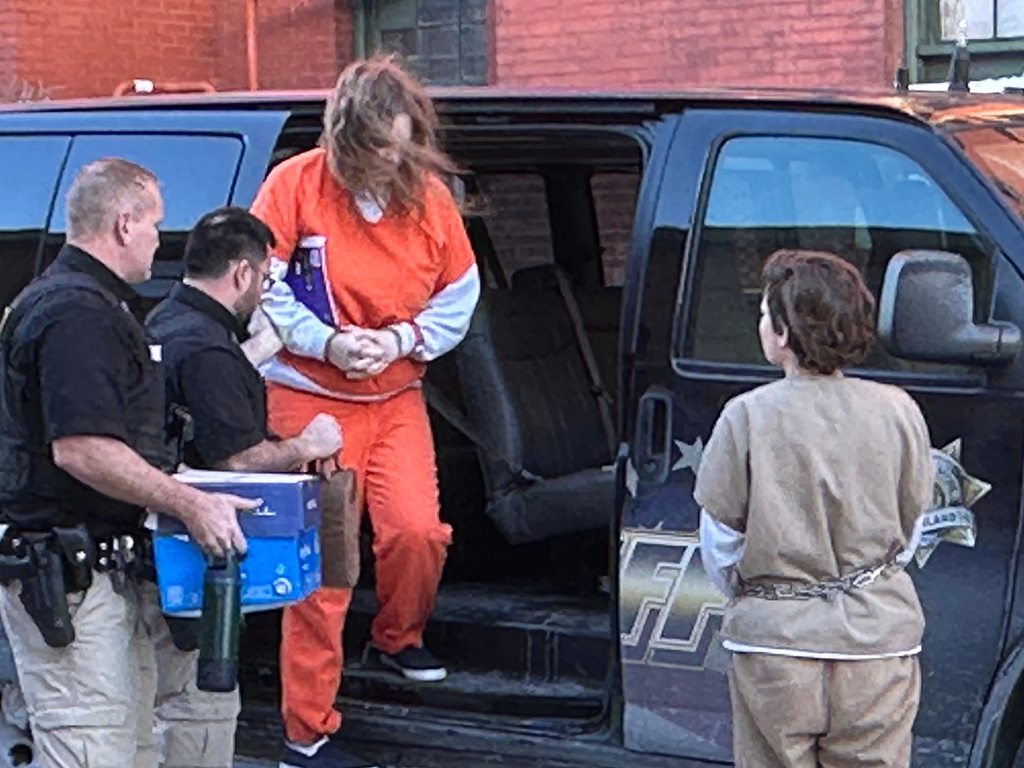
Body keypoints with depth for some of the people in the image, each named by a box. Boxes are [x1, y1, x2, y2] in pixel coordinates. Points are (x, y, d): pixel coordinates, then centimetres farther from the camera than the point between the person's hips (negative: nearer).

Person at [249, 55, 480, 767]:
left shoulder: (429, 196, -1)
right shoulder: (296, 185, -10)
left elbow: (458, 298, 7)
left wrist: (402, 339, -10)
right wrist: (327, 342, -17)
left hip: (397, 397, 3)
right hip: (309, 397, -3)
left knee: (417, 530, -13)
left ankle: (399, 636, 23)